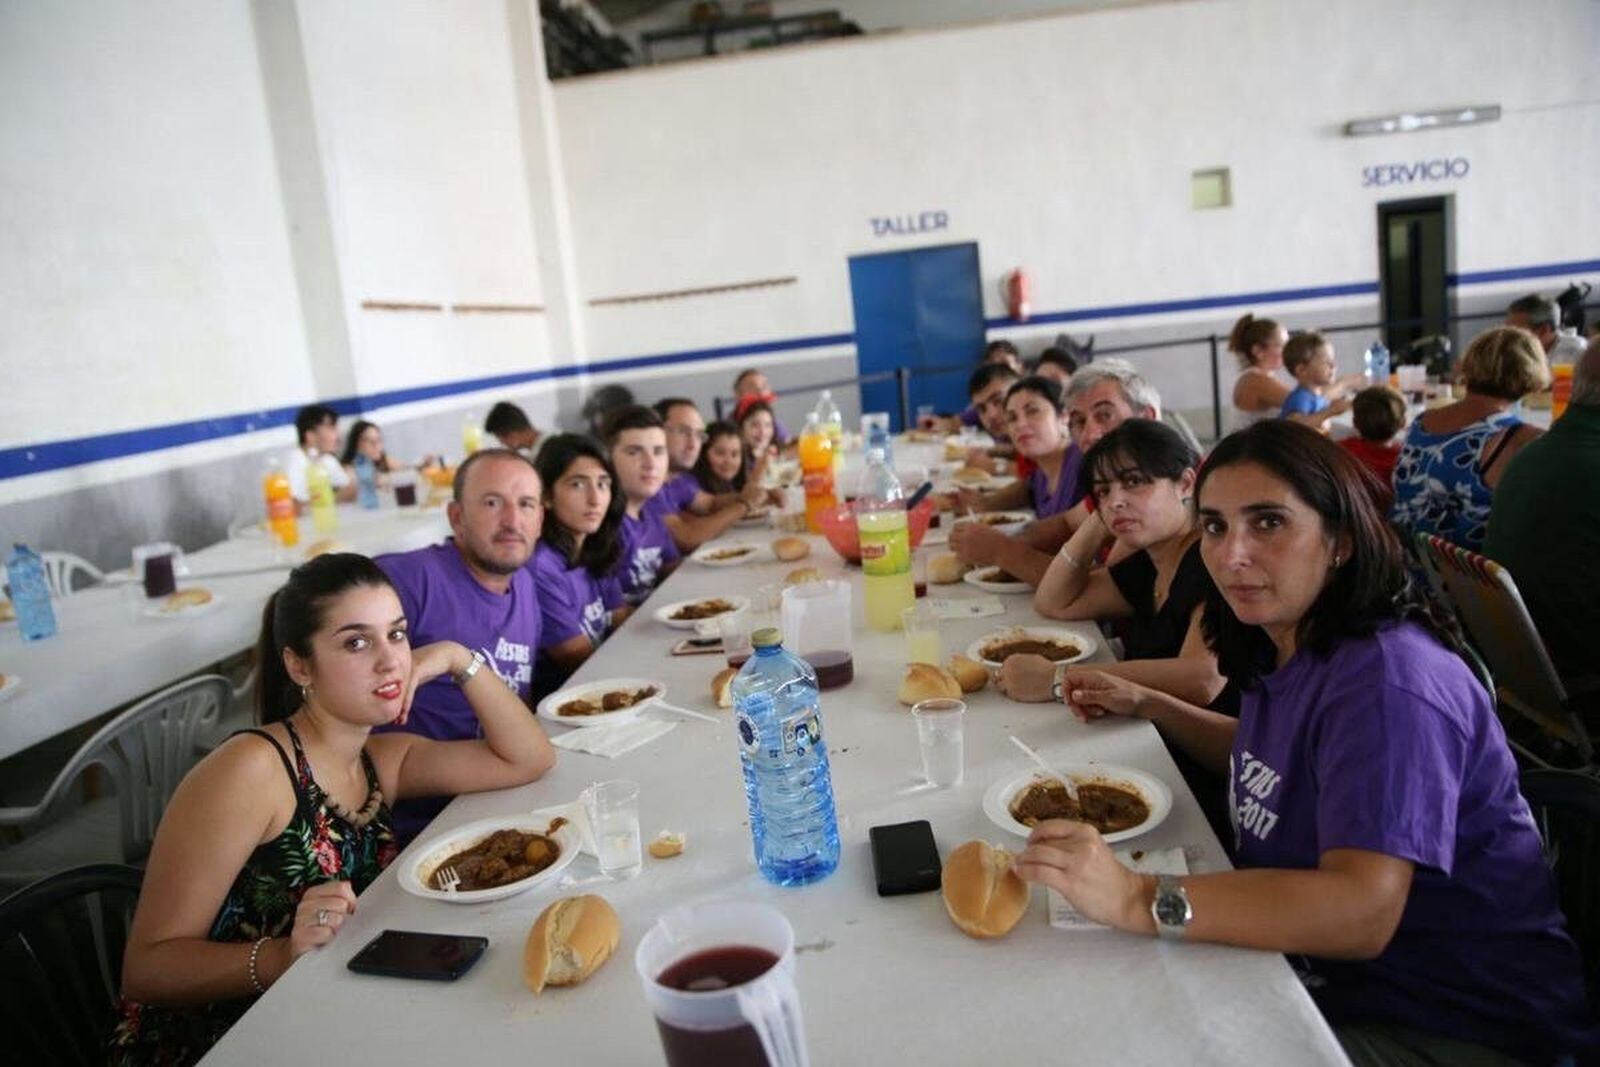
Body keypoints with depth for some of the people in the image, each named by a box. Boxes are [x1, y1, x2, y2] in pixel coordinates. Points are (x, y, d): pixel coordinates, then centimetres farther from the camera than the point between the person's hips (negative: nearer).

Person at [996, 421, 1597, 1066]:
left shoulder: (1387, 682, -26)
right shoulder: (1285, 650, 2)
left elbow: (1362, 911, -35)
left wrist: (1137, 899, -41)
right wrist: (1143, 704, 11)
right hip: (1334, 983, 8)